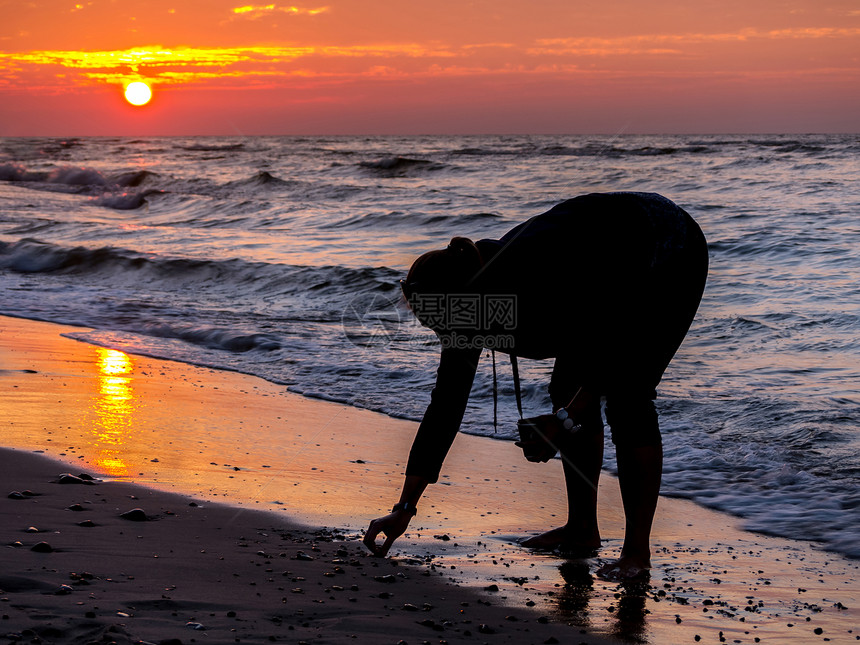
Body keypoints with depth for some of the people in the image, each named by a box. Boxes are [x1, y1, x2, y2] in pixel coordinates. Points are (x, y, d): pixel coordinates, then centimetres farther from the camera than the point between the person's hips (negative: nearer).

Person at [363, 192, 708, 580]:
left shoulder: (536, 285, -37)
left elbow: (620, 343, -26)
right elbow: (445, 407, -8)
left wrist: (563, 421, -24)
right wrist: (404, 510, -7)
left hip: (674, 257, -8)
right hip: (618, 274, 8)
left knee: (625, 395, -17)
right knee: (568, 388, 2)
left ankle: (638, 552, -11)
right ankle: (582, 530, 15)